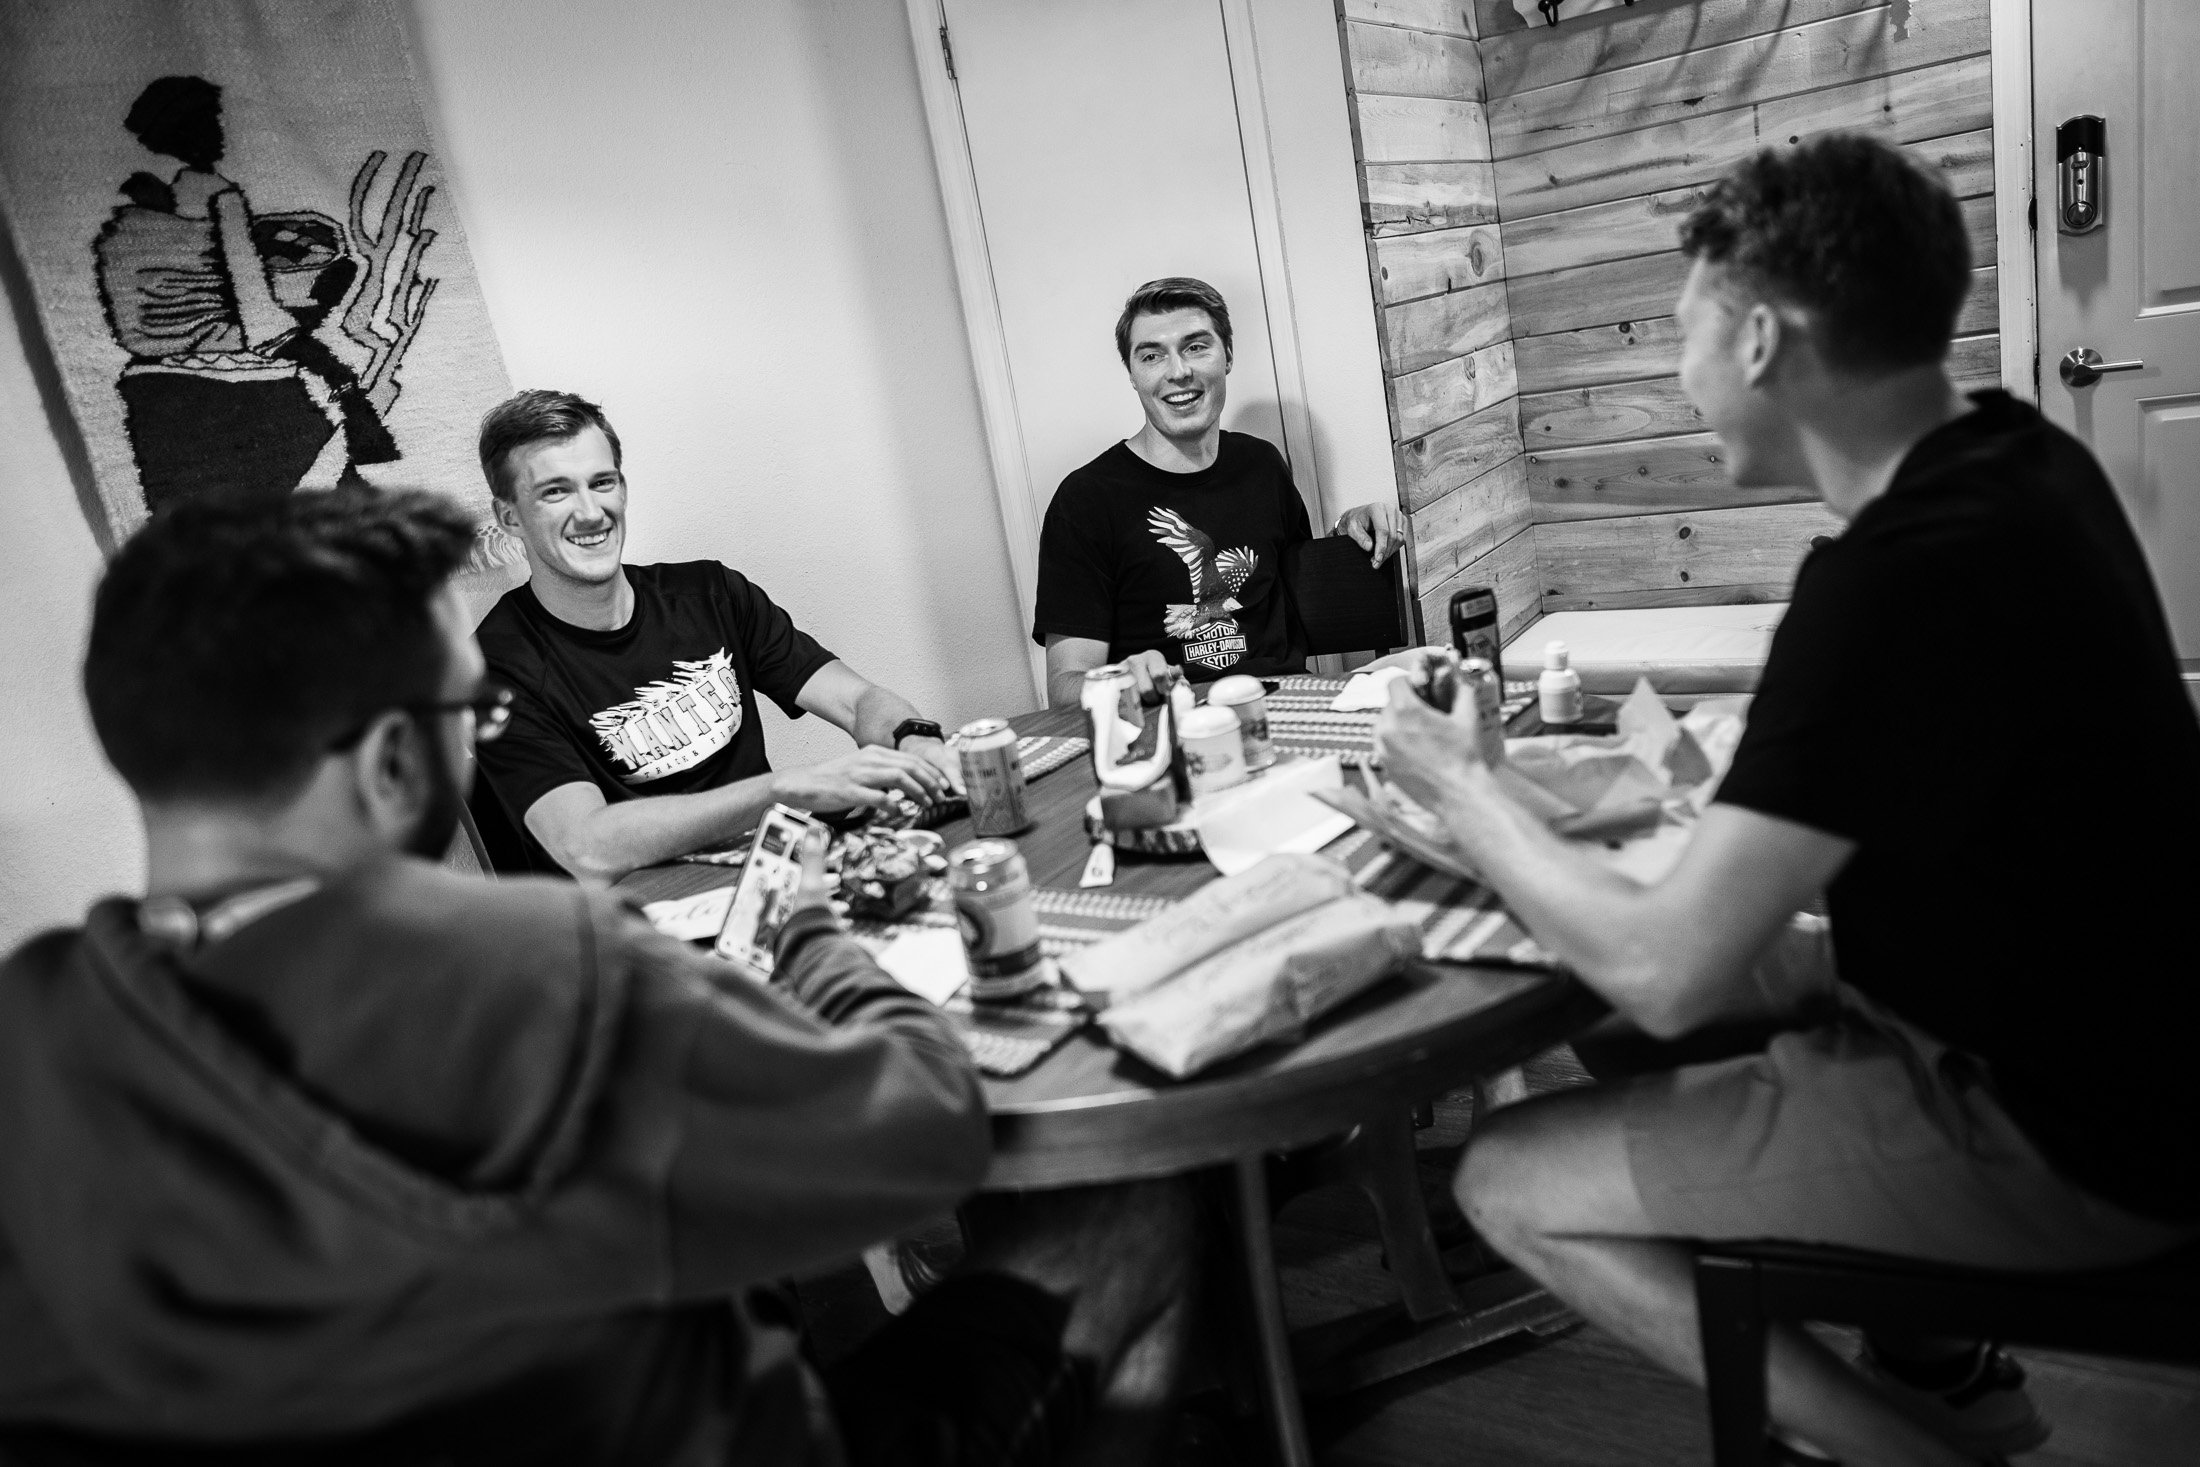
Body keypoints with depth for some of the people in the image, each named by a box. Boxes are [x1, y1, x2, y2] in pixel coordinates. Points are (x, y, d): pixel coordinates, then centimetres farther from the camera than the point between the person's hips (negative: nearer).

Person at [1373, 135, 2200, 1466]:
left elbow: (1662, 975, -28)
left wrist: (1464, 791, -14)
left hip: (2048, 1142, -9)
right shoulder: (2020, 458, -1)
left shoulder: (1899, 575, -30)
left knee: (1510, 1181, -5)